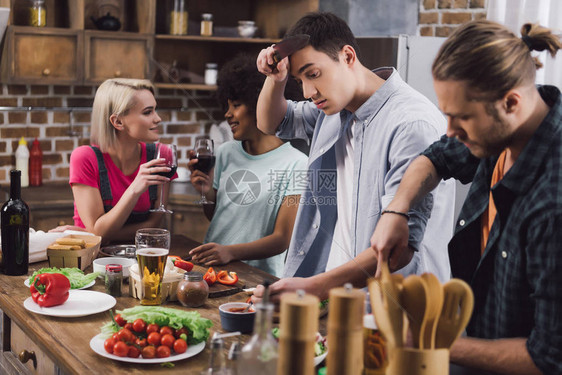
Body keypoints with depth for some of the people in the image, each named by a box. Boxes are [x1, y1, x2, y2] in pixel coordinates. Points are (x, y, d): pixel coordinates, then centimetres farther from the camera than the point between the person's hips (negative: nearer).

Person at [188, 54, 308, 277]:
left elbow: (282, 239, -10)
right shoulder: (226, 153, 12)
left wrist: (230, 252, -24)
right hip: (211, 267, 6)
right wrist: (207, 192, -1)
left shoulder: (295, 164, -7)